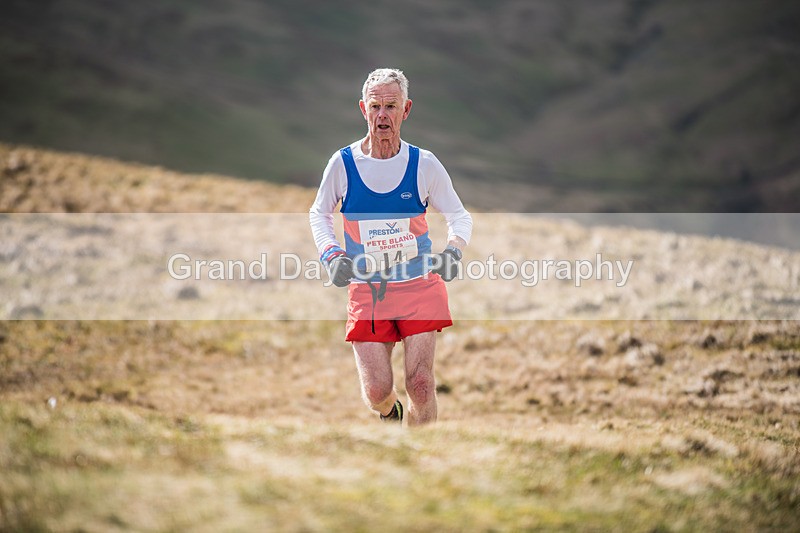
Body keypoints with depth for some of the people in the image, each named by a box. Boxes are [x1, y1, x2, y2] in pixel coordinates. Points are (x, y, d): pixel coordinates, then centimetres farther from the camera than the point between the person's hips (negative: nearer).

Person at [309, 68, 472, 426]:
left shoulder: (424, 165, -3)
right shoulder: (343, 163, -3)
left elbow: (459, 216, 9)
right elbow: (319, 213, 13)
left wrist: (454, 249, -13)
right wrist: (330, 254, -5)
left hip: (419, 285, 0)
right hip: (365, 290, 0)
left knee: (420, 385, -11)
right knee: (376, 391, -6)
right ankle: (389, 411, 32)